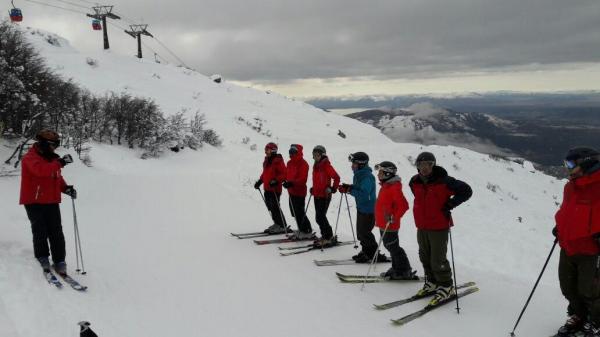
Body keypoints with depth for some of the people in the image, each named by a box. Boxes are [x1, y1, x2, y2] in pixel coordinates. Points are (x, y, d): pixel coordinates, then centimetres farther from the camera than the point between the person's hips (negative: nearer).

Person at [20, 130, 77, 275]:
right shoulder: (30, 157, -8)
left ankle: (59, 261, 3)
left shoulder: (52, 158, 14)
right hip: (34, 203, -5)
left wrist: (66, 188, 2)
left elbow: (57, 177, 20)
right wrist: (60, 162, -32)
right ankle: (42, 258, 17)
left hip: (52, 202, 6)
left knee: (56, 233, -1)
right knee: (40, 232, -2)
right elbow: (41, 170, -29)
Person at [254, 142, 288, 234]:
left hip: (275, 188, -9)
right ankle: (277, 224, 27)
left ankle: (282, 227, 2)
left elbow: (284, 174, -17)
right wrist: (259, 181, 19)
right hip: (267, 188, 9)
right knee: (270, 207, 14)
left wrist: (276, 181, -27)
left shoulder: (278, 161, -14)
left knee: (275, 207, -7)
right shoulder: (266, 161, 14)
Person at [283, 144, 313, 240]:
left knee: (299, 213, -7)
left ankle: (307, 232, 4)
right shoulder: (290, 163, 13)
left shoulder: (303, 164, -13)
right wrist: (286, 182, 4)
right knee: (294, 212, 13)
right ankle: (301, 230, 25)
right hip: (292, 192, 9)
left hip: (300, 192, -9)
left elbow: (303, 179, -22)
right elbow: (287, 175, 23)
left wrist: (292, 183, -32)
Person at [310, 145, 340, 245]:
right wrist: (313, 189, 18)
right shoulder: (315, 166, 13)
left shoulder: (326, 165, -12)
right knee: (319, 217, 12)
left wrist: (333, 189, -16)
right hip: (317, 195, 8)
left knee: (320, 217, -10)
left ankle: (329, 238, 1)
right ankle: (324, 236, 25)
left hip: (325, 196, -8)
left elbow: (336, 178, -14)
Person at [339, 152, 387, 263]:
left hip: (368, 210, -10)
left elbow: (364, 194, -31)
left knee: (364, 233, -6)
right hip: (361, 208, 10)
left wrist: (350, 190, -27)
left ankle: (374, 255, 5)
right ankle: (366, 252, 29)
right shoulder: (358, 175, 8)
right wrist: (348, 187, -4)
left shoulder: (367, 177, -22)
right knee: (360, 232, 16)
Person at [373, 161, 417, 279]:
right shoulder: (386, 186, 10)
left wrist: (394, 218, -24)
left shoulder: (394, 187, -20)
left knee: (393, 248, -1)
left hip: (389, 225, -10)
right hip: (384, 224, 10)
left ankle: (405, 272, 10)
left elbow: (404, 205, -25)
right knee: (390, 246, 18)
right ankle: (396, 268, 30)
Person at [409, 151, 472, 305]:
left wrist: (449, 205, -15)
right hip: (422, 226, 6)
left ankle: (446, 286, 14)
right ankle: (432, 282, 34)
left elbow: (466, 190, -11)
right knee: (425, 257, 16)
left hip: (439, 227, -6)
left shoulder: (443, 181, -16)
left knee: (438, 260, -4)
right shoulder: (414, 182, 2)